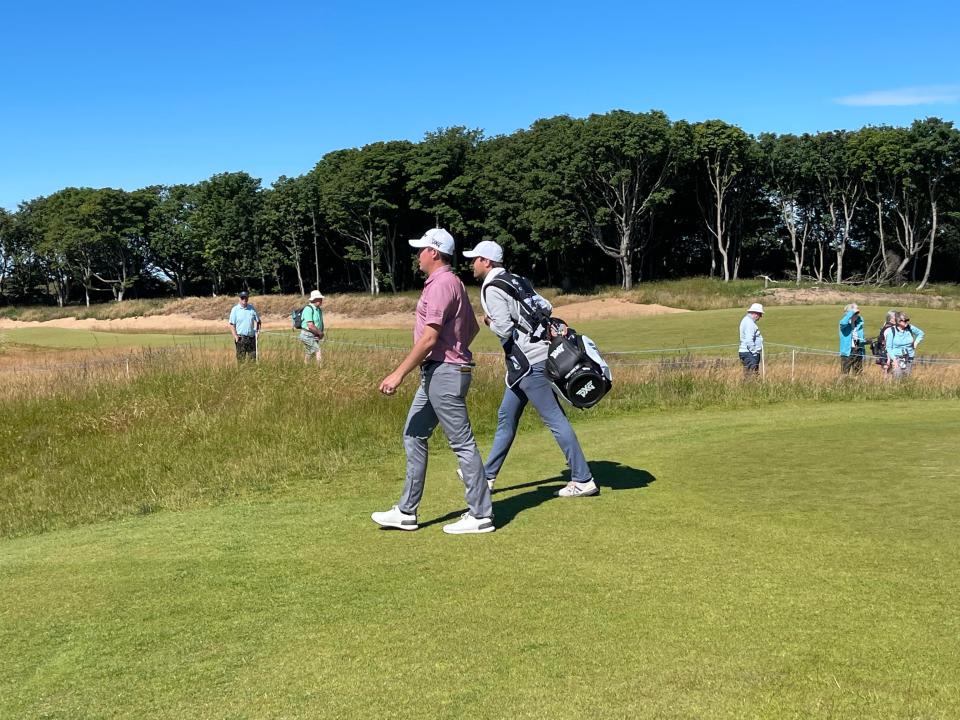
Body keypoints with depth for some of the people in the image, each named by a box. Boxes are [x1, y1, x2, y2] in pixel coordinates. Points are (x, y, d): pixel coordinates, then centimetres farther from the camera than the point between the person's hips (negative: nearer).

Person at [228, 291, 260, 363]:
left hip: (252, 337, 3)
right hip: (240, 338, -3)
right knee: (241, 359, -4)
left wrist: (258, 330, 1)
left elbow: (258, 321, 18)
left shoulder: (252, 308, 10)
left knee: (253, 358, 3)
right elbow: (232, 324, -1)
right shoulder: (235, 309, 1)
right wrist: (235, 336, -12)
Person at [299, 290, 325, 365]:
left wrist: (321, 333, 2)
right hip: (307, 336, -9)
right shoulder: (308, 309, -17)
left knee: (307, 357, 13)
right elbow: (310, 326, -24)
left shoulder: (319, 309, 11)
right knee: (318, 354, -15)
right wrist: (320, 333, -12)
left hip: (314, 336, 9)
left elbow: (320, 324, 20)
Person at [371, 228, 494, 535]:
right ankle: (407, 512, 18)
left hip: (445, 374, -11)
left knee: (462, 443, -4)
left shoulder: (442, 284, -15)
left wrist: (399, 374, -19)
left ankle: (481, 515, 4)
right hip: (435, 373, 11)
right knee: (414, 436, 13)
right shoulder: (451, 282, 15)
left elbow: (428, 338, -21)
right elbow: (473, 327, 23)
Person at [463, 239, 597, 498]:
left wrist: (489, 322, -1)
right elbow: (546, 307, 15)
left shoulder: (492, 289, -11)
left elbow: (504, 329, -18)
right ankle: (487, 476, 27)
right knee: (506, 417, 17)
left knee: (554, 418, -8)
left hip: (528, 362, -10)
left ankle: (583, 480, -5)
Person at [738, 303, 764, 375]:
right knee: (750, 375, -11)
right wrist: (754, 352, -20)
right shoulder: (749, 322, -16)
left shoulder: (747, 320, 18)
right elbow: (749, 340, -24)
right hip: (749, 353, -11)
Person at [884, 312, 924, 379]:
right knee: (897, 379, -14)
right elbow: (889, 347, -4)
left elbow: (921, 333, 22)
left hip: (909, 359, 4)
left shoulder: (910, 328, 1)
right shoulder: (891, 331, -7)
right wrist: (893, 359, -15)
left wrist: (916, 342, 5)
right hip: (896, 358, -4)